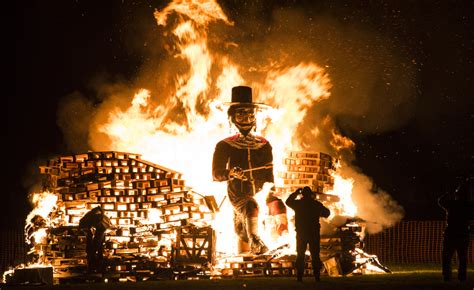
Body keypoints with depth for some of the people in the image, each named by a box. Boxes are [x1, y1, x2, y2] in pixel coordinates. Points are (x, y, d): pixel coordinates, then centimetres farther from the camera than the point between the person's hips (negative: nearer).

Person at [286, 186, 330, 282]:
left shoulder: (298, 203, -4)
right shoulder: (316, 204, -3)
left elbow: (288, 201, 15)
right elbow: (326, 213, 8)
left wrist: (295, 193, 24)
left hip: (301, 233, 0)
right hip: (314, 233, 0)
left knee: (300, 255, 6)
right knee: (315, 255, 5)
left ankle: (299, 277, -1)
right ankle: (317, 276, -2)